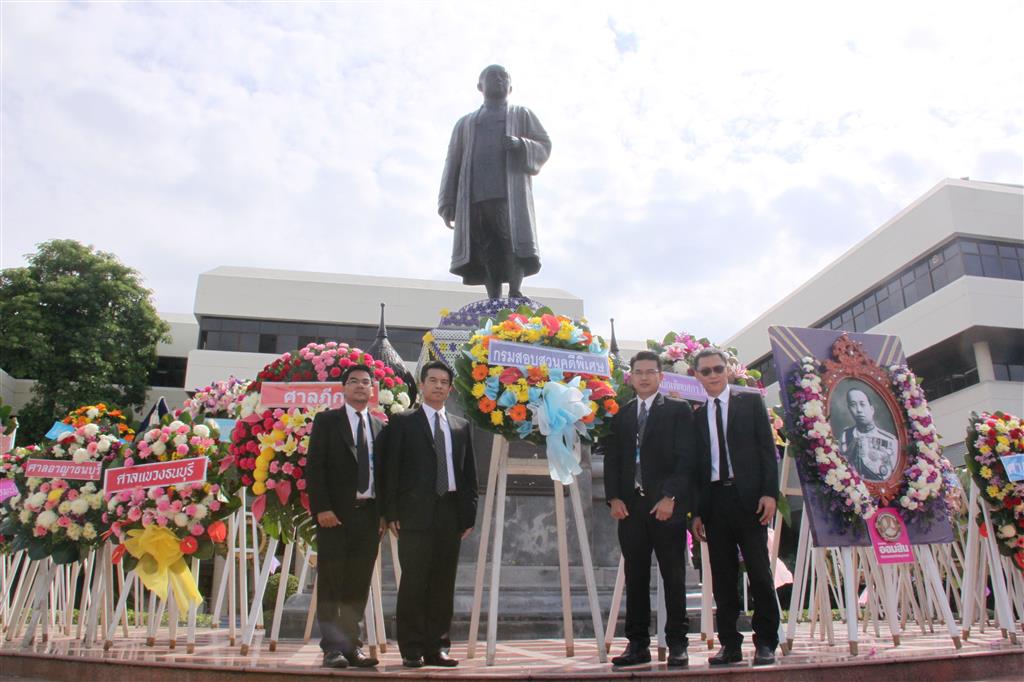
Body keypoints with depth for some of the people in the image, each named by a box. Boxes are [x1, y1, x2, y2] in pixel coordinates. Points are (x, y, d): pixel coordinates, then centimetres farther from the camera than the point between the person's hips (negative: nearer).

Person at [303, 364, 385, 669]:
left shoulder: (380, 426, 13)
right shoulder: (326, 421, 3)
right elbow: (314, 467, -3)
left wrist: (384, 512, 3)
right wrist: (322, 508, -12)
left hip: (369, 514, 4)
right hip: (335, 513, -3)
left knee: (359, 584, 7)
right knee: (331, 582, 0)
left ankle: (351, 645, 15)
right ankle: (333, 647, 7)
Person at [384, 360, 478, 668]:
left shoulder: (461, 426, 16)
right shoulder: (403, 422, 5)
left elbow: (469, 473, 14)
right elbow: (391, 469, 1)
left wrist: (469, 514, 7)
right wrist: (392, 513, -6)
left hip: (451, 515, 4)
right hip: (416, 513, -3)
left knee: (443, 585, 6)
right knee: (414, 582, -1)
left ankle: (436, 647, 15)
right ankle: (411, 650, 7)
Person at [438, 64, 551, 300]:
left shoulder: (522, 115, 24)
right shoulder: (465, 123, 29)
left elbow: (545, 145, 12)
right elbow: (452, 164, 20)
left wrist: (521, 145, -11)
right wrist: (448, 204, 7)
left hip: (510, 194, -2)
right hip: (475, 197, 2)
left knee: (512, 244, -20)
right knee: (487, 254, -8)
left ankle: (515, 297, -25)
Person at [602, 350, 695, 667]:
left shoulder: (678, 410, 4)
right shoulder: (621, 415, 14)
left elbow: (685, 458, -4)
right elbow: (612, 460, 11)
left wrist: (670, 497, -13)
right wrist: (614, 498, -2)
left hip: (667, 505, -3)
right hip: (630, 505, 3)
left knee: (673, 576, 3)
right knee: (635, 578, 6)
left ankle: (677, 644, 11)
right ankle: (638, 644, 12)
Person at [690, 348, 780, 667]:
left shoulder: (751, 402, 7)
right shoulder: (697, 415, 13)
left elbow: (767, 448, 2)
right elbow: (697, 464, 11)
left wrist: (770, 492, -9)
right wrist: (697, 511, 6)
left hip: (749, 497, -2)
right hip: (714, 500, 3)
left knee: (760, 573, 0)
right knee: (723, 578, 5)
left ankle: (765, 643, 10)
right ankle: (730, 644, 12)